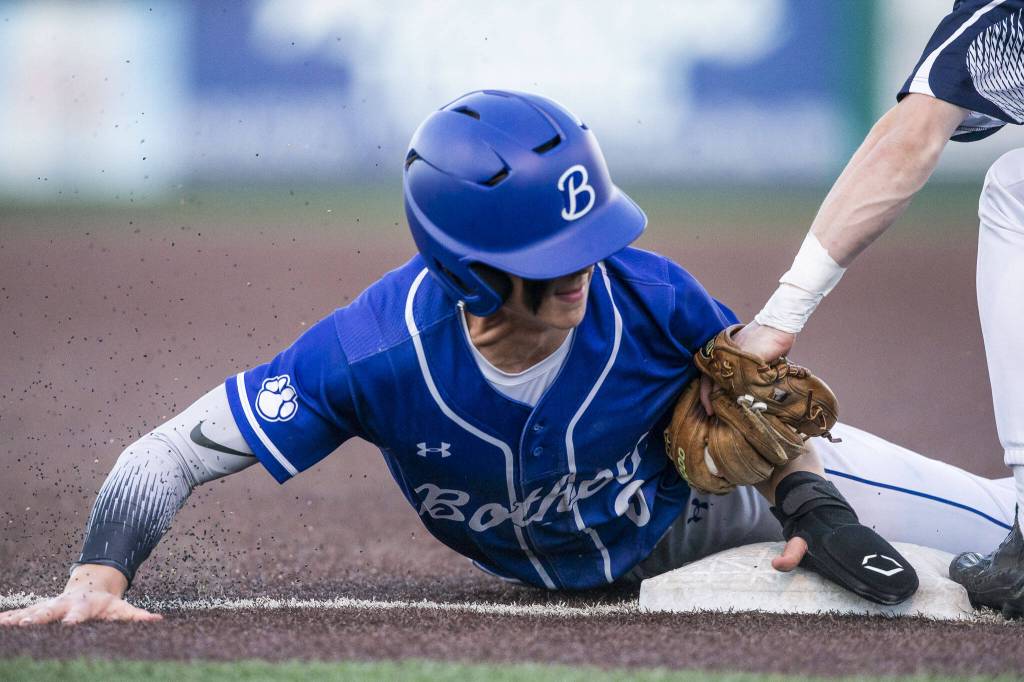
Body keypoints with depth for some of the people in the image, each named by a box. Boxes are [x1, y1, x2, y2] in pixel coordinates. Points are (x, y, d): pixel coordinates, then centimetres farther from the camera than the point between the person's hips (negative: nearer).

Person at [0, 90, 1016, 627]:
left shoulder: (648, 298, -35)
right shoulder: (373, 355, -38)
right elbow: (168, 454, -31)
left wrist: (810, 508, -24)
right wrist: (98, 576, -46)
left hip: (704, 490, 0)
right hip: (559, 568, 0)